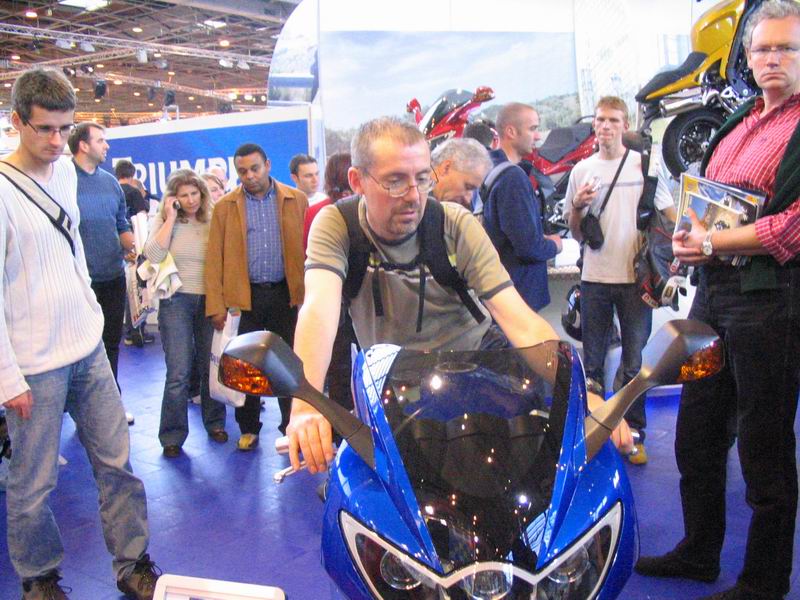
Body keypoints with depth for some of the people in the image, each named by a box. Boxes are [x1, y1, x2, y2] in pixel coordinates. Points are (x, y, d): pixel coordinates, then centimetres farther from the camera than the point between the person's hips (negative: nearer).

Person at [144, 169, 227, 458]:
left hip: (210, 300, 2)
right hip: (177, 301, -2)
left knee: (211, 367, 12)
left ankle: (215, 423, 29)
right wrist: (171, 218, -12)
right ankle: (172, 436, 8)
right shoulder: (164, 221, 1)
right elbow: (153, 255, -15)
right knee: (178, 373, -4)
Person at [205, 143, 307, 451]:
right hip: (246, 295, 1)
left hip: (286, 293, 0)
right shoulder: (225, 207, 3)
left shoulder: (296, 200, 2)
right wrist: (216, 305, -5)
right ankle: (248, 428, 25)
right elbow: (215, 258, 0)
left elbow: (307, 249, 0)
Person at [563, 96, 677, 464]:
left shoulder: (645, 164, 3)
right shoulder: (582, 170, 8)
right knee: (592, 362, 9)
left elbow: (669, 216, 6)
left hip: (636, 277, -2)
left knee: (634, 362, 4)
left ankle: (633, 432, 16)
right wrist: (578, 207, -8)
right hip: (594, 277, 2)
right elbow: (575, 233, 12)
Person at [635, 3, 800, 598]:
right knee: (697, 433, 18)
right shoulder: (740, 120, 17)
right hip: (714, 290, 9)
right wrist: (690, 232, 3)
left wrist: (714, 242, -17)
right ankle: (699, 551, 38)